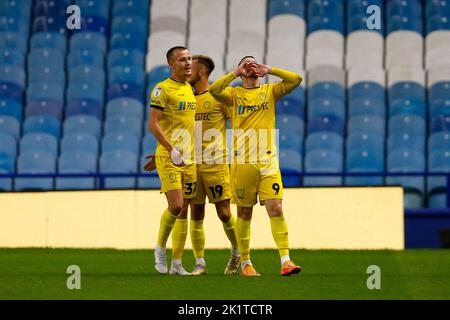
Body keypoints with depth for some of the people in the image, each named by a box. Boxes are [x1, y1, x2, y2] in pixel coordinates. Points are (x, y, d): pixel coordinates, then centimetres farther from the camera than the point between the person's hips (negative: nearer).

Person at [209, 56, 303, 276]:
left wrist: (268, 70, -3)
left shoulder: (269, 91, 12)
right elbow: (213, 90, -13)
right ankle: (245, 263, 15)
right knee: (244, 213, 5)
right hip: (242, 162, 0)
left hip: (268, 161, 0)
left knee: (276, 208, -10)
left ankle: (285, 260, -14)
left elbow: (296, 80, -2)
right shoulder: (234, 94, 8)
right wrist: (236, 73, -8)